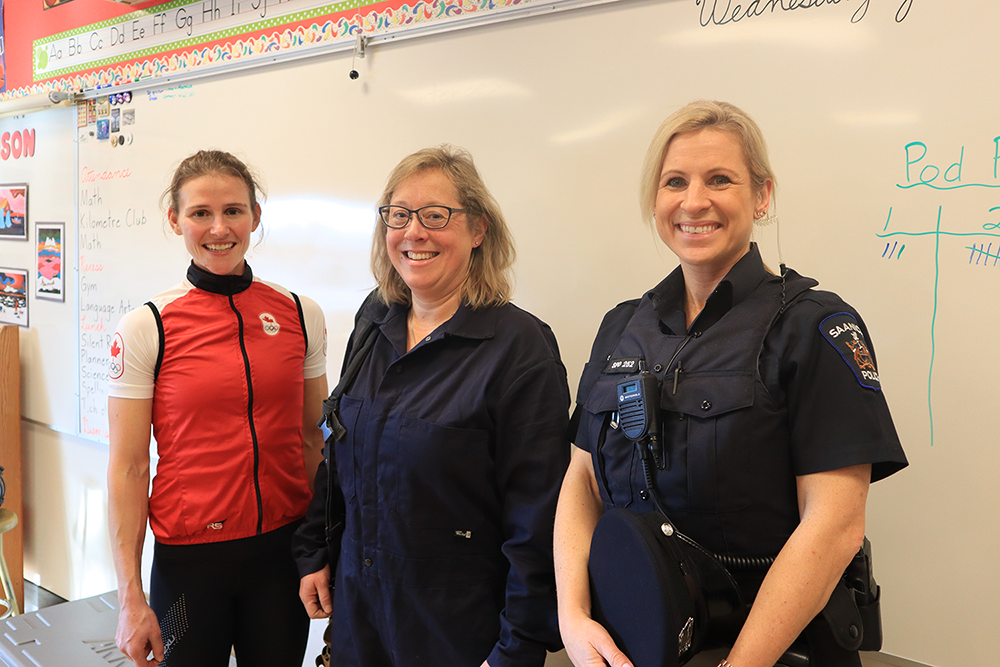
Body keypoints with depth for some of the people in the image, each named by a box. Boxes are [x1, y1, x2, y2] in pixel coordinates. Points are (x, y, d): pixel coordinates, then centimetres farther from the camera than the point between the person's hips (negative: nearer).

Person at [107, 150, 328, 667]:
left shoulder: (301, 315, -1)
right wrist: (131, 597, -6)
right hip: (189, 558, -2)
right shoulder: (144, 328, -8)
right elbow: (128, 468, -6)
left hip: (284, 549, 3)